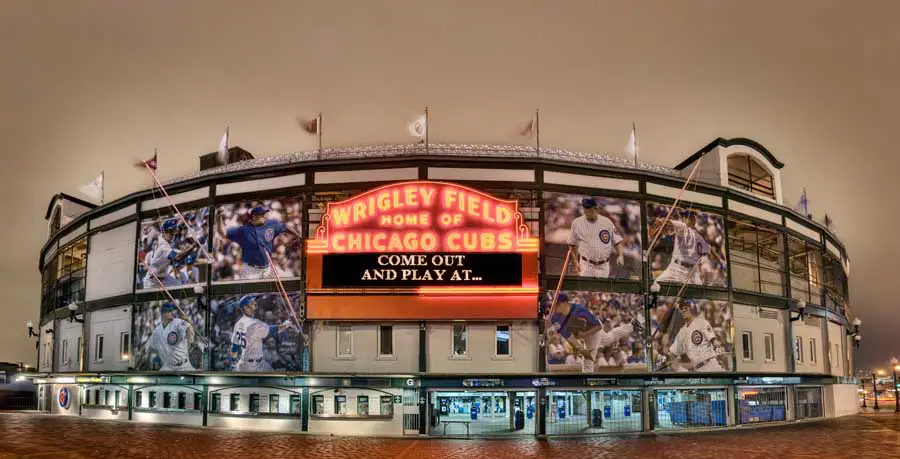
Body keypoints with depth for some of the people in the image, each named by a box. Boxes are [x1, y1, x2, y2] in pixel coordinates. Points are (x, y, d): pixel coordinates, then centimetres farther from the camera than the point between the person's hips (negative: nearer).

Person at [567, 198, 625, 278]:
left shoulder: (607, 222, 1)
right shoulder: (577, 223, -1)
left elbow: (617, 241, 5)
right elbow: (572, 244, 9)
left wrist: (620, 255, -12)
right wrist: (577, 261, 6)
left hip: (603, 266, 1)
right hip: (586, 265, -1)